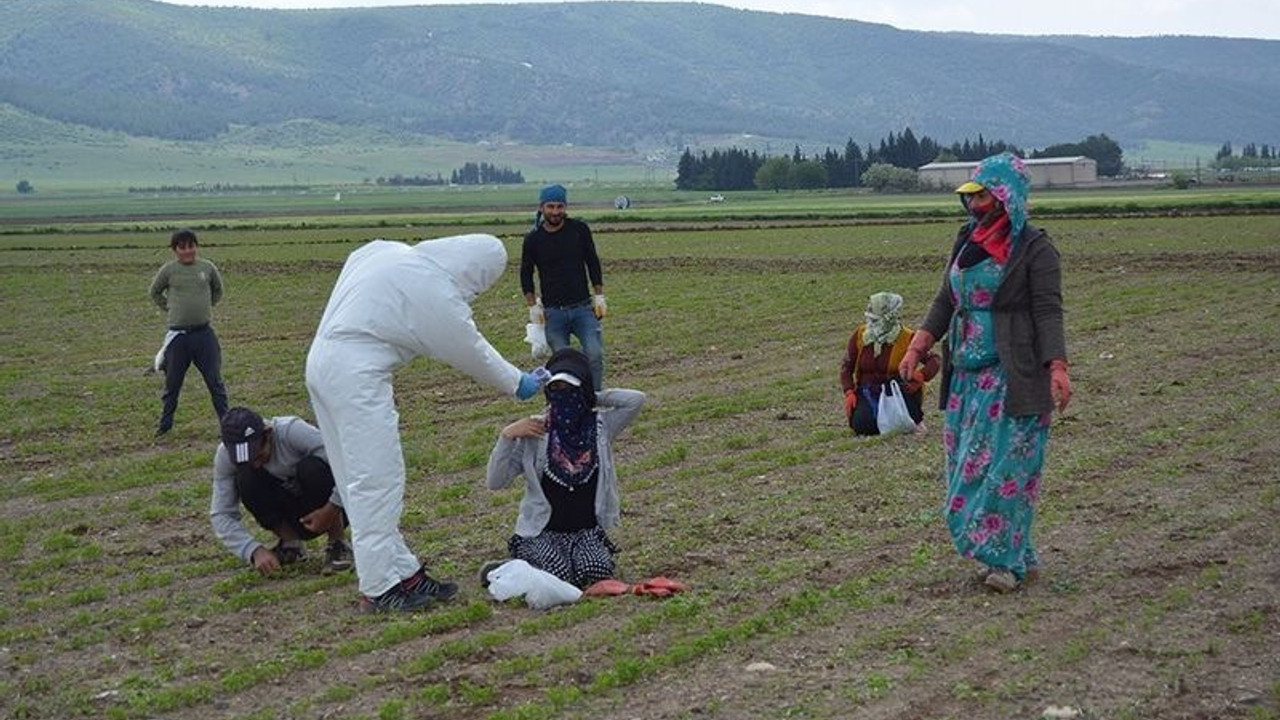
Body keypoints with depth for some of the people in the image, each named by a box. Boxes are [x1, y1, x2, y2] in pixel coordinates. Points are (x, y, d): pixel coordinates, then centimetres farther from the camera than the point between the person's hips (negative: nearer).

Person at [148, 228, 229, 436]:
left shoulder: (207, 267, 1)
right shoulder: (169, 270, -3)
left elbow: (217, 291, 19)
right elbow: (155, 293, 13)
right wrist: (170, 309, 7)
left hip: (204, 333, 0)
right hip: (178, 335, 0)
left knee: (215, 380, 3)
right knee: (172, 383, 10)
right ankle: (165, 423, 22)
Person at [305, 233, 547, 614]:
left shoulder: (387, 250, 9)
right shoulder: (438, 294, -14)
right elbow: (473, 353, -3)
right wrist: (519, 384, 12)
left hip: (323, 360, 10)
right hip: (356, 376, -10)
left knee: (362, 478, 11)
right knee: (376, 480, -5)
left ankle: (402, 571, 18)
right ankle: (380, 587, -2)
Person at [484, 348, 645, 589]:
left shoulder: (600, 426, 3)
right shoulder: (534, 431, -3)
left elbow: (636, 400, -13)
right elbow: (494, 482, -5)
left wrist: (592, 398, -5)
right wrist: (507, 437, -18)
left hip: (587, 532, 2)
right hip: (542, 533, -2)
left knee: (596, 572, -29)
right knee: (559, 574, -30)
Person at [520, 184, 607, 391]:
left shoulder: (579, 229, 3)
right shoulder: (533, 239, 2)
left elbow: (593, 263, 10)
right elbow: (526, 275, 10)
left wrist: (599, 297, 5)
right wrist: (533, 307, 1)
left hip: (583, 307, 0)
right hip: (553, 313, 0)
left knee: (595, 354, -16)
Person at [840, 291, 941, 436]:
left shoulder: (907, 339, -7)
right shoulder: (860, 335, 2)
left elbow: (934, 360, -8)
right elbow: (846, 366, 9)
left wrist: (921, 376, -29)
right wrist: (849, 393, -6)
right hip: (868, 393, 1)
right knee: (862, 425, -25)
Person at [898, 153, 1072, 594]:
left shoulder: (1034, 248, -6)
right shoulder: (967, 242, 14)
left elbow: (1048, 312, -11)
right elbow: (946, 302, 17)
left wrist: (1057, 368, -22)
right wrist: (917, 348, 7)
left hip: (1012, 376, -7)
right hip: (967, 373, 7)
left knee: (1004, 463, -7)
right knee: (968, 463, 6)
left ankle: (1008, 560, 2)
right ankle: (1018, 557, 14)